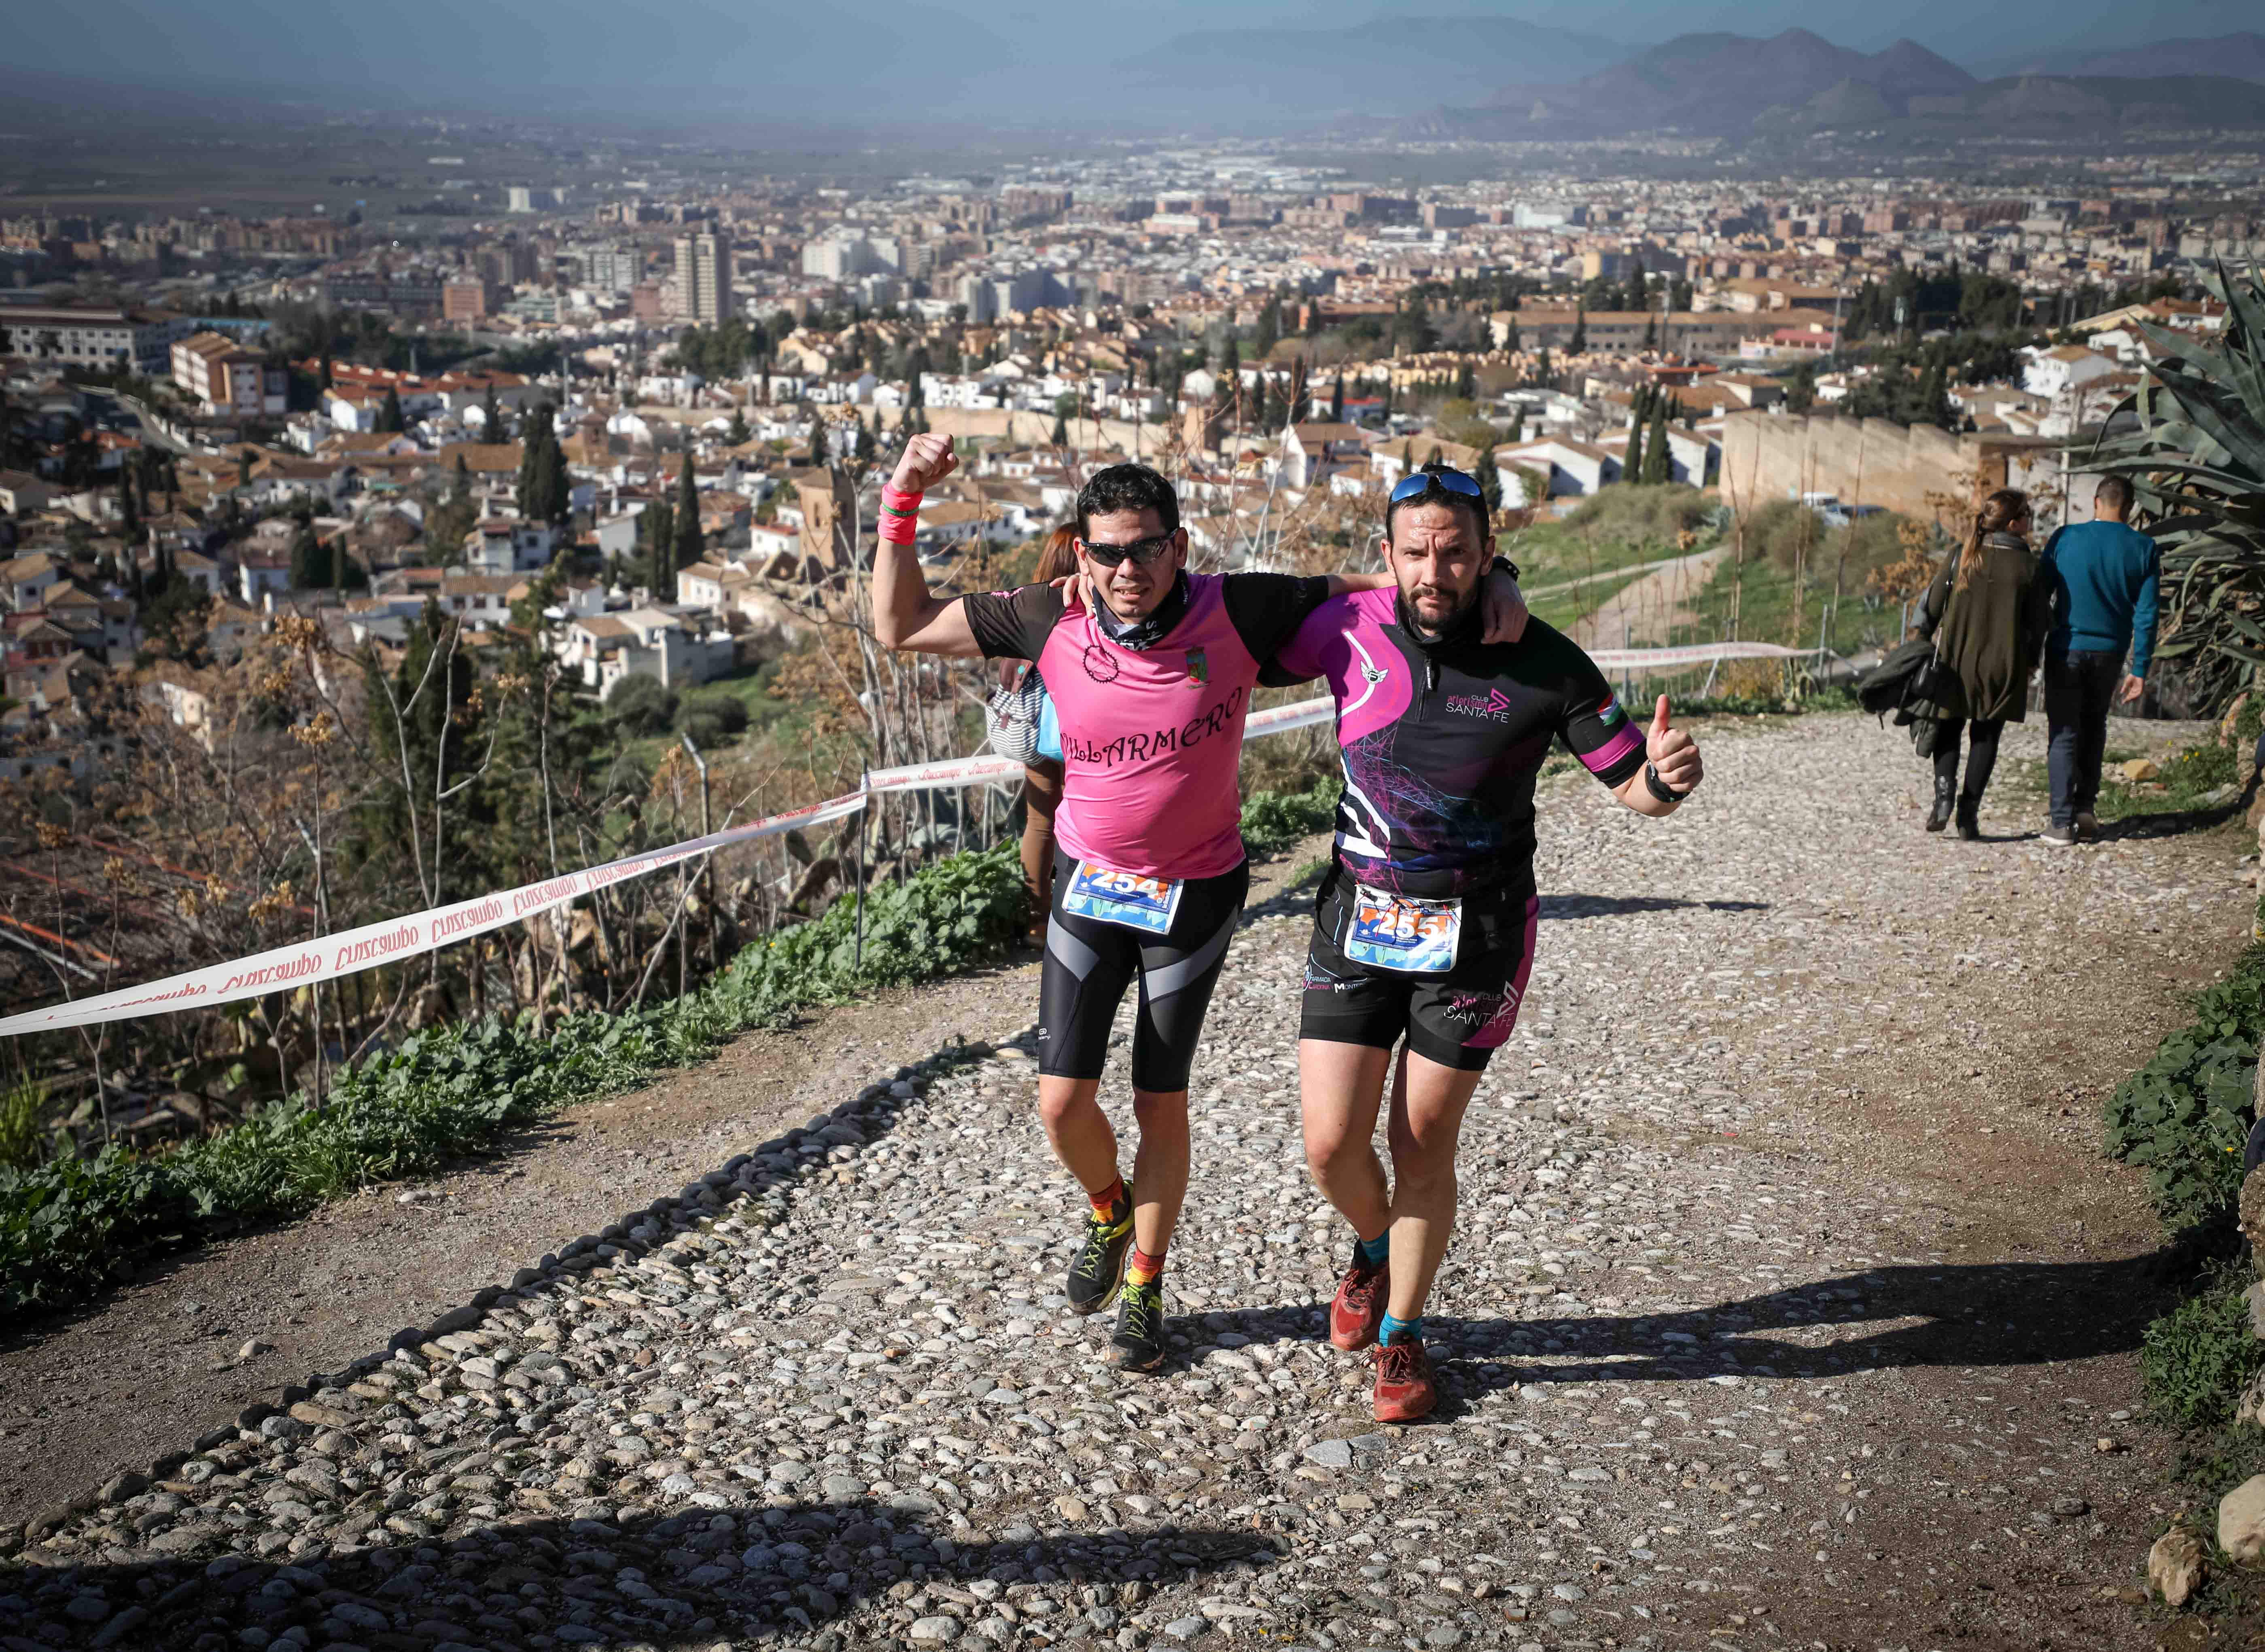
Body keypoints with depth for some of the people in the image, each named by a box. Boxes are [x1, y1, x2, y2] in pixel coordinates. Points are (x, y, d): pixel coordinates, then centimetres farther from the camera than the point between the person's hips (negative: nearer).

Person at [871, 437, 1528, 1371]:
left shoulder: (1236, 613, -19)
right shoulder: (1053, 623, -13)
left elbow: (1350, 591, -7)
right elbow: (900, 627, -6)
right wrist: (903, 502, -16)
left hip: (1194, 898, -2)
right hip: (1087, 889, 2)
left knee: (1160, 1105, 8)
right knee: (1062, 1102, 3)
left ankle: (1144, 1288, 31)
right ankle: (1110, 1214, 38)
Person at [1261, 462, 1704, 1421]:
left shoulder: (1543, 664, -12)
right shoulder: (1351, 629, -7)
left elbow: (1630, 785, -5)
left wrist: (1665, 777, -29)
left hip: (1476, 933, -2)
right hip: (1357, 918, 2)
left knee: (1423, 1148, 5)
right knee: (1330, 1145, 0)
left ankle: (1401, 1334, 28)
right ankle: (1375, 1249, 35)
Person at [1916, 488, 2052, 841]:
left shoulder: (1962, 556, -4)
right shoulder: (2029, 566, -7)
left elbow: (1933, 604, 0)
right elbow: (2038, 621, -2)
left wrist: (1923, 639, 15)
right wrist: (2031, 661, 12)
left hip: (1956, 660, 1)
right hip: (2003, 666, -1)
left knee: (1949, 727, 17)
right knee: (1986, 735, 10)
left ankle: (1944, 793, -4)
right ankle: (1969, 812, 5)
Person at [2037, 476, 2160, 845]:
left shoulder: (2065, 538, -4)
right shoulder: (2144, 549, -2)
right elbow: (2146, 615, -4)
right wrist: (2140, 670, 0)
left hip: (2066, 649, -2)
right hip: (2109, 652, 2)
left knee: (2063, 733, 2)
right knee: (2094, 727, 21)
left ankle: (2062, 822, -5)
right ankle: (2085, 808, 15)